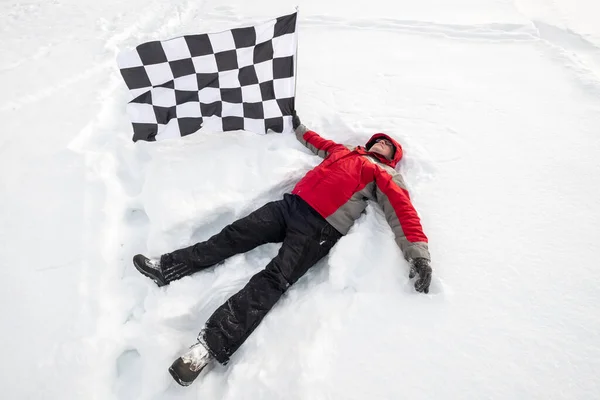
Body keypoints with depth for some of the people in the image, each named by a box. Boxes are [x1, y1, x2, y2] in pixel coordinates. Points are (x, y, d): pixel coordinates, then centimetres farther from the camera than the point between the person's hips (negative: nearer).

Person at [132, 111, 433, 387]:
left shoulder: (385, 174, 12)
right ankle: (169, 267, 3)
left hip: (322, 226, -6)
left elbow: (402, 210, -3)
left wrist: (418, 254, -16)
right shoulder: (344, 150, 29)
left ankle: (211, 344, -30)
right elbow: (318, 143, 47)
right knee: (235, 234, -4)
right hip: (291, 204, 7)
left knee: (275, 278, -22)